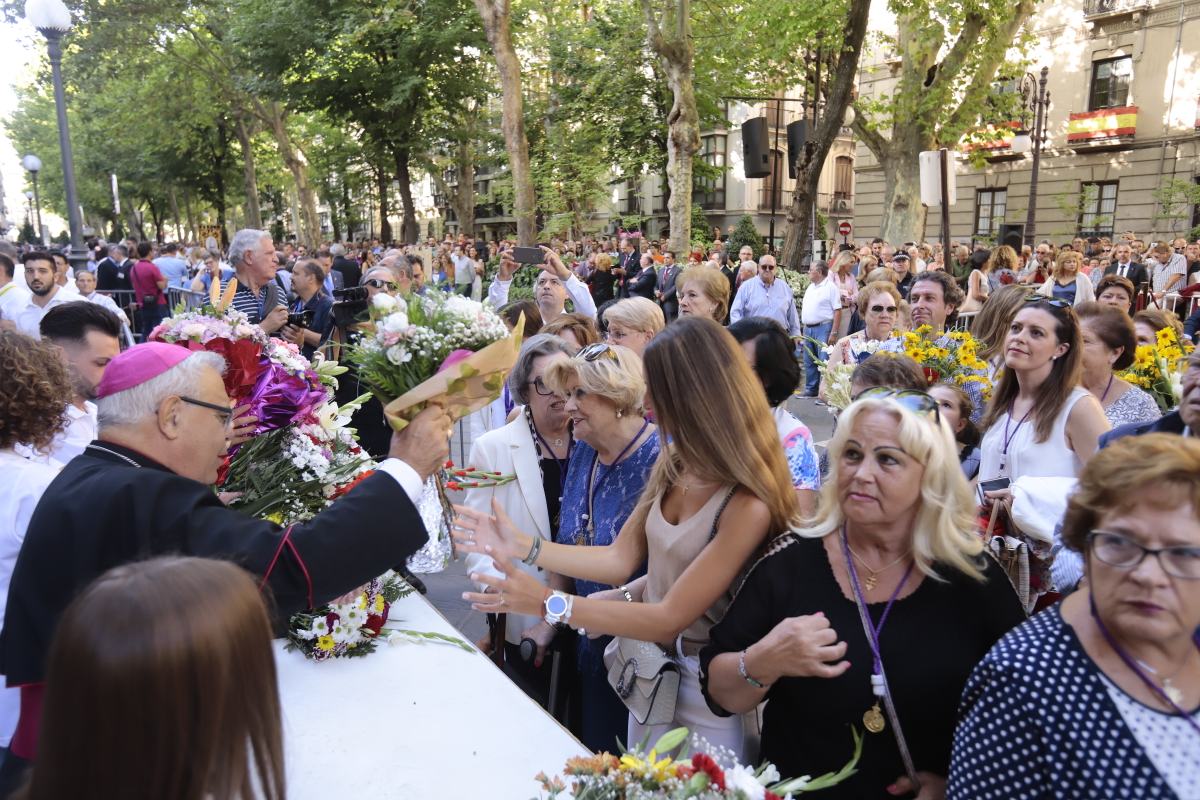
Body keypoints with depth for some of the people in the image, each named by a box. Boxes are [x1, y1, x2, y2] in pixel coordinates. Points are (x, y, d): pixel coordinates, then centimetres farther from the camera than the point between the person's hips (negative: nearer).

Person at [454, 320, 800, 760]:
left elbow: (670, 619, -25)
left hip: (706, 691, -7)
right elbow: (620, 559, 1)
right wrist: (522, 547, -4)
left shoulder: (748, 506, -29)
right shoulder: (675, 464, -5)